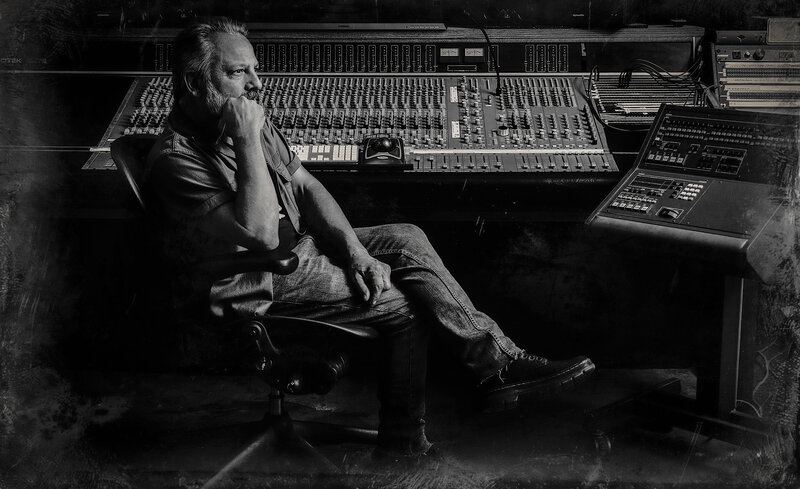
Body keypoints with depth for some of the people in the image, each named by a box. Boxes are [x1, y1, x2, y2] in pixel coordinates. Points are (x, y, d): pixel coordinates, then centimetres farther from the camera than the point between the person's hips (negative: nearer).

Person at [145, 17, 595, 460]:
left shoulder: (247, 121, 4)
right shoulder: (177, 160, -24)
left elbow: (306, 186, 7)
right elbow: (261, 235, -31)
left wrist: (354, 249, -6)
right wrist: (247, 141, -32)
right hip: (259, 286, -8)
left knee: (406, 239, -8)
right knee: (406, 300, -16)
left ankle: (498, 362, -9)